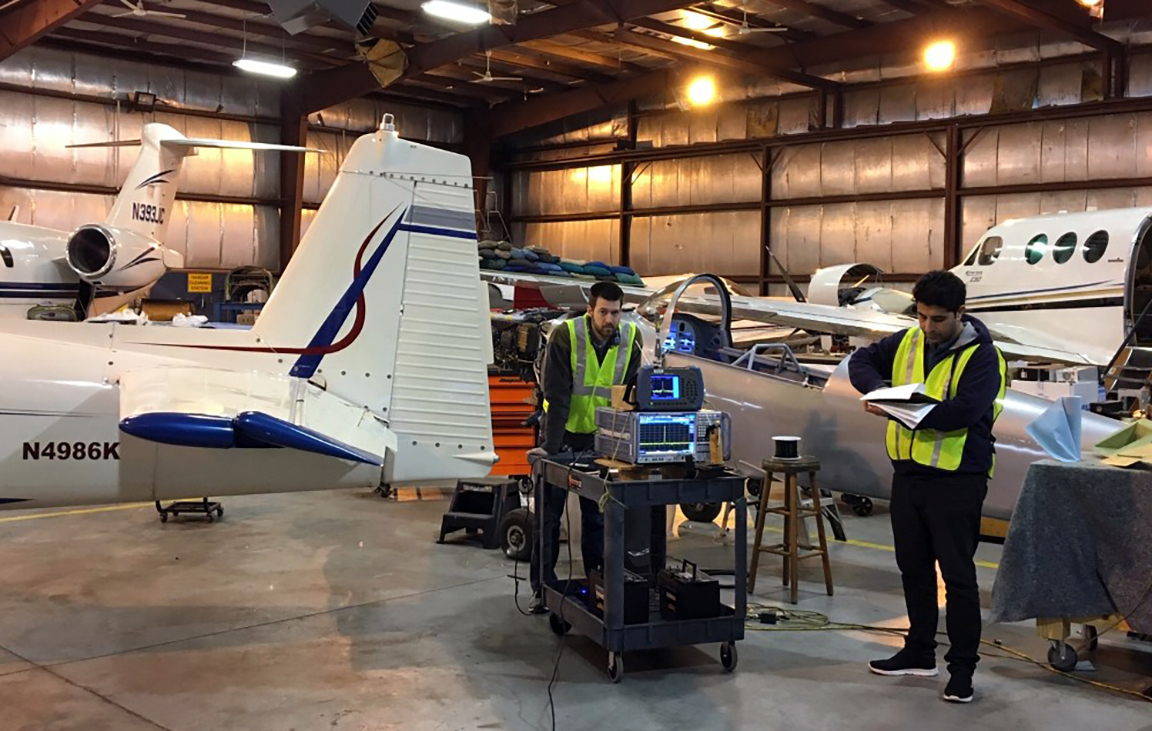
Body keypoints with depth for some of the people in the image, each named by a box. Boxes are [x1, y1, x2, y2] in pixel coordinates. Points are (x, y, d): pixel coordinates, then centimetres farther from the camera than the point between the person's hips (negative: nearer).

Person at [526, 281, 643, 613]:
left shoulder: (630, 340, -10)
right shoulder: (565, 336, -21)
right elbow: (556, 396, -23)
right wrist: (550, 446, -27)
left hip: (599, 437, 3)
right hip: (561, 434, -3)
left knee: (596, 514, 9)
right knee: (549, 513, 2)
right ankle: (542, 587, 12)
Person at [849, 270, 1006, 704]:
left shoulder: (981, 356, -13)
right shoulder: (908, 341, 6)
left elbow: (963, 411, -25)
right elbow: (861, 362, 9)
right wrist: (879, 390, -13)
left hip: (957, 478, -6)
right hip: (908, 472, 7)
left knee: (958, 575, 0)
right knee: (913, 567, 16)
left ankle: (963, 667, 11)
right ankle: (920, 651, 31)